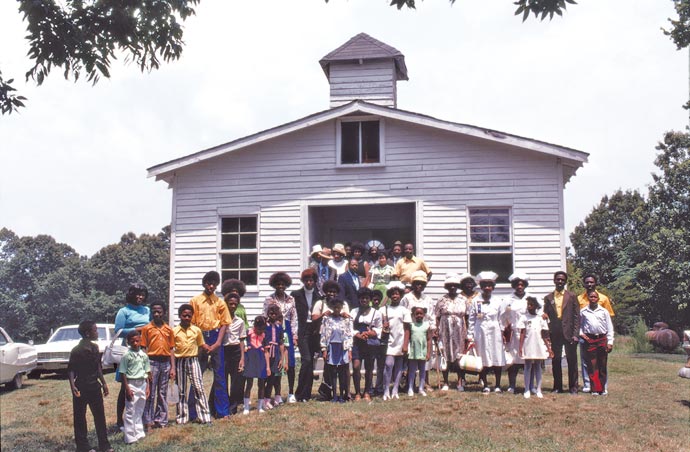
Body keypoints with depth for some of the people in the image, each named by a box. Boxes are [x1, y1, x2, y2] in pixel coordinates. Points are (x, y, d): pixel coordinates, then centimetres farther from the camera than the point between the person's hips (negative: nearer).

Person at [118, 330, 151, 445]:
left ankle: (139, 433, 26)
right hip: (132, 384, -5)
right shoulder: (126, 355, -8)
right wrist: (127, 389, -12)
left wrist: (148, 387, 8)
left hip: (142, 384, 5)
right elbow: (123, 373, -9)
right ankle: (130, 437, 3)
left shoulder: (144, 355, 6)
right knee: (130, 412, -2)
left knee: (140, 411, 15)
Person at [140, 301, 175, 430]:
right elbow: (143, 348, -2)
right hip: (152, 362, -4)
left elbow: (171, 349, 11)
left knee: (163, 393, 10)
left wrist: (173, 367, 6)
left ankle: (161, 420, 18)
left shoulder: (168, 329, 9)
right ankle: (148, 422, 2)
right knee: (150, 394, -2)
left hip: (165, 362, 4)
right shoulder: (147, 328, 0)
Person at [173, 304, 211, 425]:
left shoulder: (197, 330, 3)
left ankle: (204, 416, -3)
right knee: (181, 391, 8)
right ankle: (182, 417, 17)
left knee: (199, 388, -5)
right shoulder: (174, 331, 1)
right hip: (179, 361, 0)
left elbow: (202, 344, 11)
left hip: (193, 360, 0)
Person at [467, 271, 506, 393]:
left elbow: (501, 319, 8)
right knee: (482, 360, 3)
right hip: (480, 333, 0)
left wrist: (502, 333, 6)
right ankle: (485, 385, 14)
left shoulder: (498, 302, 4)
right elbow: (471, 320, 3)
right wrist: (470, 337, 1)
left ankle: (498, 385, 13)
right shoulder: (476, 301, 2)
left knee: (497, 359, 2)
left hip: (495, 333, 0)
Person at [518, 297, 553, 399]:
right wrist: (520, 346, -12)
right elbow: (522, 333, -3)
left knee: (538, 367, 6)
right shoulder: (524, 317, 1)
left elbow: (544, 336, 9)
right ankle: (527, 390, 6)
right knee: (528, 367, 2)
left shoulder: (540, 318, 7)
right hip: (528, 345, -2)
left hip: (539, 346, 2)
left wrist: (548, 347, 4)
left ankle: (538, 390, 11)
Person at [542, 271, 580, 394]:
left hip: (569, 333, -2)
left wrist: (575, 334, -7)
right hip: (555, 334, 2)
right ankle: (557, 386, 15)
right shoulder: (548, 298, 9)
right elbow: (546, 315, 12)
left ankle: (573, 386, 10)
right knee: (555, 361, 6)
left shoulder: (572, 296, 3)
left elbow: (577, 316, 0)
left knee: (572, 361, 2)